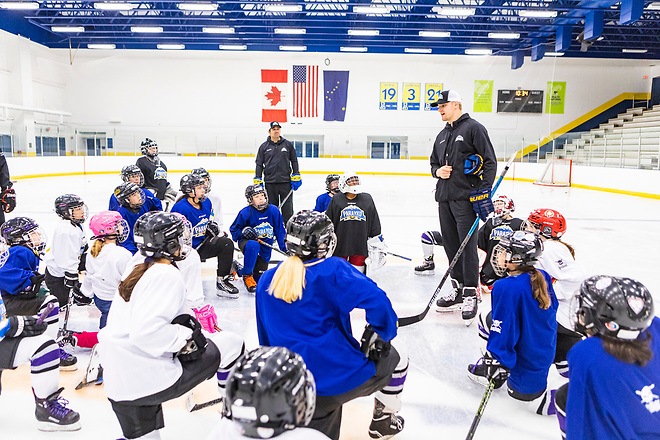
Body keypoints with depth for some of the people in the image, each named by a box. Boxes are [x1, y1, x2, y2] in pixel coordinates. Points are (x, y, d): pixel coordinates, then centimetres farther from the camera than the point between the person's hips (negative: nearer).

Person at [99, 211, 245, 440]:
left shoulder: (134, 271, 11)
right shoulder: (167, 275, -18)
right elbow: (145, 332, -28)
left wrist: (194, 332, 15)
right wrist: (185, 337, -15)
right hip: (150, 382, -9)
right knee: (232, 343, 3)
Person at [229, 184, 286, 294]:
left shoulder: (273, 211, -9)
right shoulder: (245, 213, -15)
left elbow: (280, 230, 1)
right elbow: (233, 230, -4)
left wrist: (285, 248, -1)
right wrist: (244, 231, -25)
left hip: (266, 245, 3)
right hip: (247, 241, -3)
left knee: (259, 275, 2)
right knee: (253, 246, -42)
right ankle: (247, 275, -22)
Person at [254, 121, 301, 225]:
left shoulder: (288, 145, 8)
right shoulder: (264, 147, 7)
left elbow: (294, 161, 11)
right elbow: (259, 165, 8)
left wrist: (296, 177, 4)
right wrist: (257, 181, 1)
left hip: (286, 182, 0)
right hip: (270, 183, 0)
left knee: (288, 208, 2)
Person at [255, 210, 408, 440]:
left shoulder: (266, 281, 5)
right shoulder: (333, 270, -12)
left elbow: (267, 340, 14)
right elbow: (376, 300, -24)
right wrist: (381, 335, -5)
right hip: (344, 378, -4)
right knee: (395, 357, 22)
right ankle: (383, 421, 36)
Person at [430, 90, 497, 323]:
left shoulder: (474, 128, -3)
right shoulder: (442, 135, 21)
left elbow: (490, 161, -7)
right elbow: (434, 162, 28)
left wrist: (484, 189, -15)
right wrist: (438, 171, 5)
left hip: (466, 197, -8)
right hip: (444, 198, 8)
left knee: (467, 246, -8)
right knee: (450, 244, 10)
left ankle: (470, 295, -1)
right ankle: (457, 289, 22)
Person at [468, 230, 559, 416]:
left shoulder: (505, 288, -30)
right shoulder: (543, 278, -5)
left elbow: (502, 332, -27)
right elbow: (552, 309, 10)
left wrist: (494, 361, -15)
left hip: (528, 362, -8)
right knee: (487, 319, 16)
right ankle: (493, 368, 28)